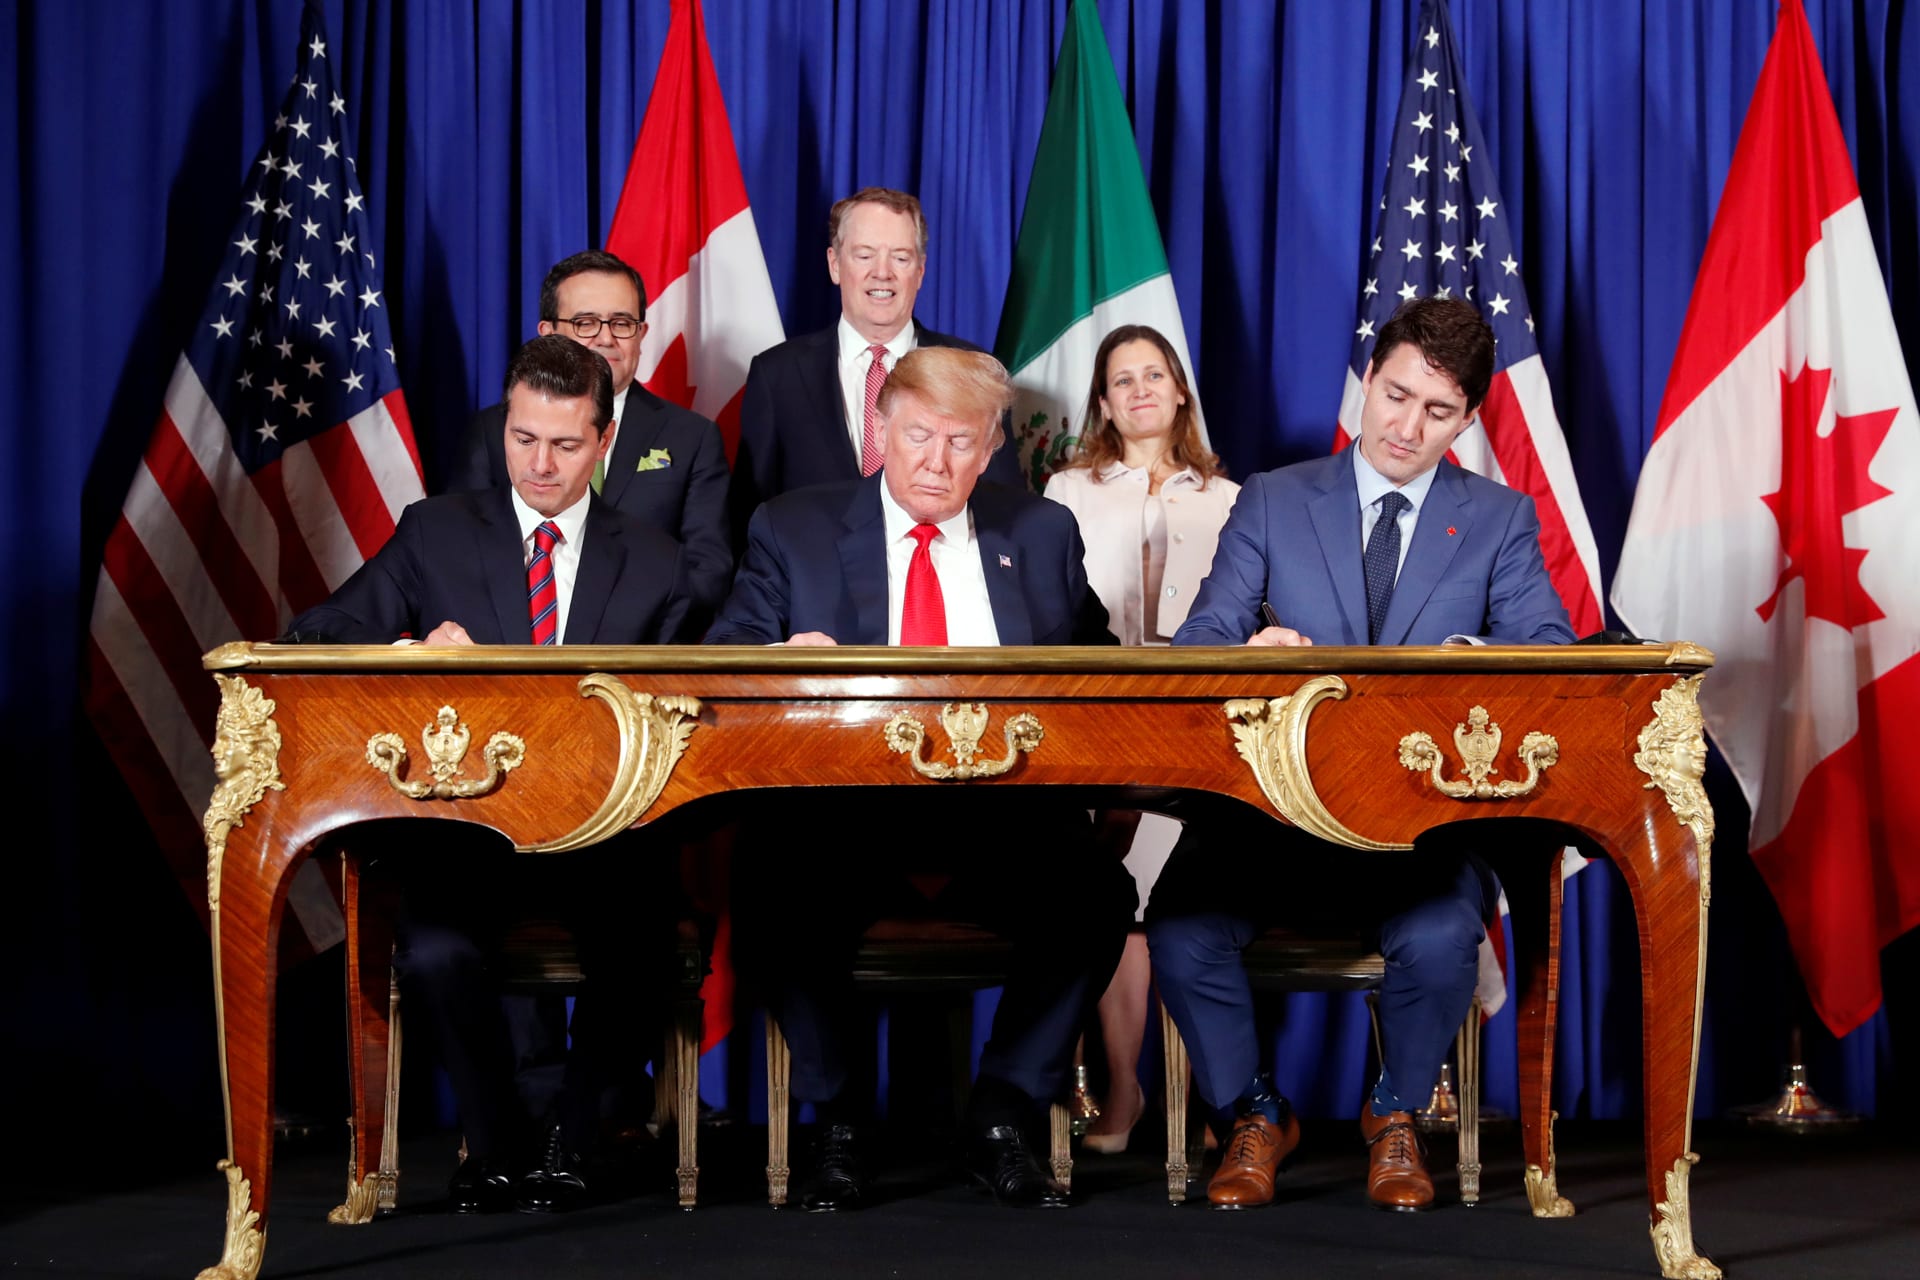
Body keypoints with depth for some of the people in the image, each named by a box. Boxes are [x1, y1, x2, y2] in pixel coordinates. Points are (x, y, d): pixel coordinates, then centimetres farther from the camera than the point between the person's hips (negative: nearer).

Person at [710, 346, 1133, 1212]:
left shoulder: (1042, 534, 18)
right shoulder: (793, 530, 12)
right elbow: (722, 657, 4)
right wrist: (779, 658, -20)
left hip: (1001, 814, 1)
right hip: (845, 808, -1)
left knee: (1096, 894, -28)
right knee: (772, 887, -33)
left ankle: (1000, 1120, -7)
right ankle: (840, 1120, -9)